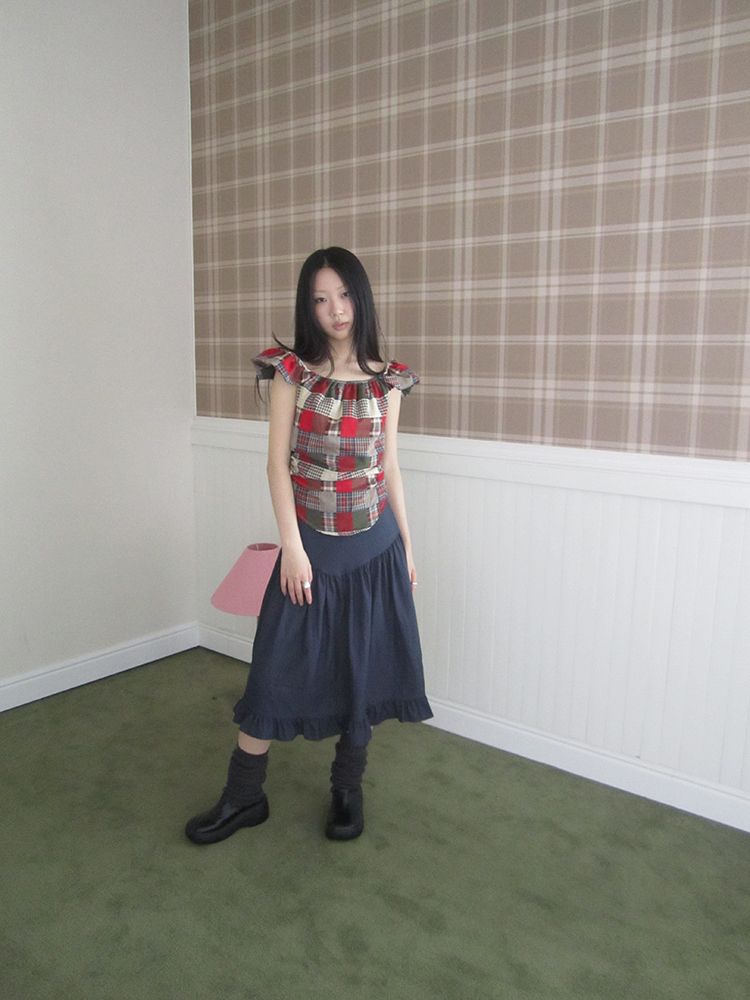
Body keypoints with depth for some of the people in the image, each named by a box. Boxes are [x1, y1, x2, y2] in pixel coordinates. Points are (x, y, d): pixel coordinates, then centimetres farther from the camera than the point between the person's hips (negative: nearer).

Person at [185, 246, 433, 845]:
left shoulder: (386, 381, 3)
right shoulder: (292, 371, -4)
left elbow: (390, 466, 8)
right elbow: (278, 462, -6)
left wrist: (407, 542, 8)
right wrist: (292, 547, -12)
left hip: (374, 545, 2)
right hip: (311, 542, -2)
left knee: (365, 669, 11)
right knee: (279, 667, 5)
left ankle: (348, 788, 31)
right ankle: (244, 796, 23)